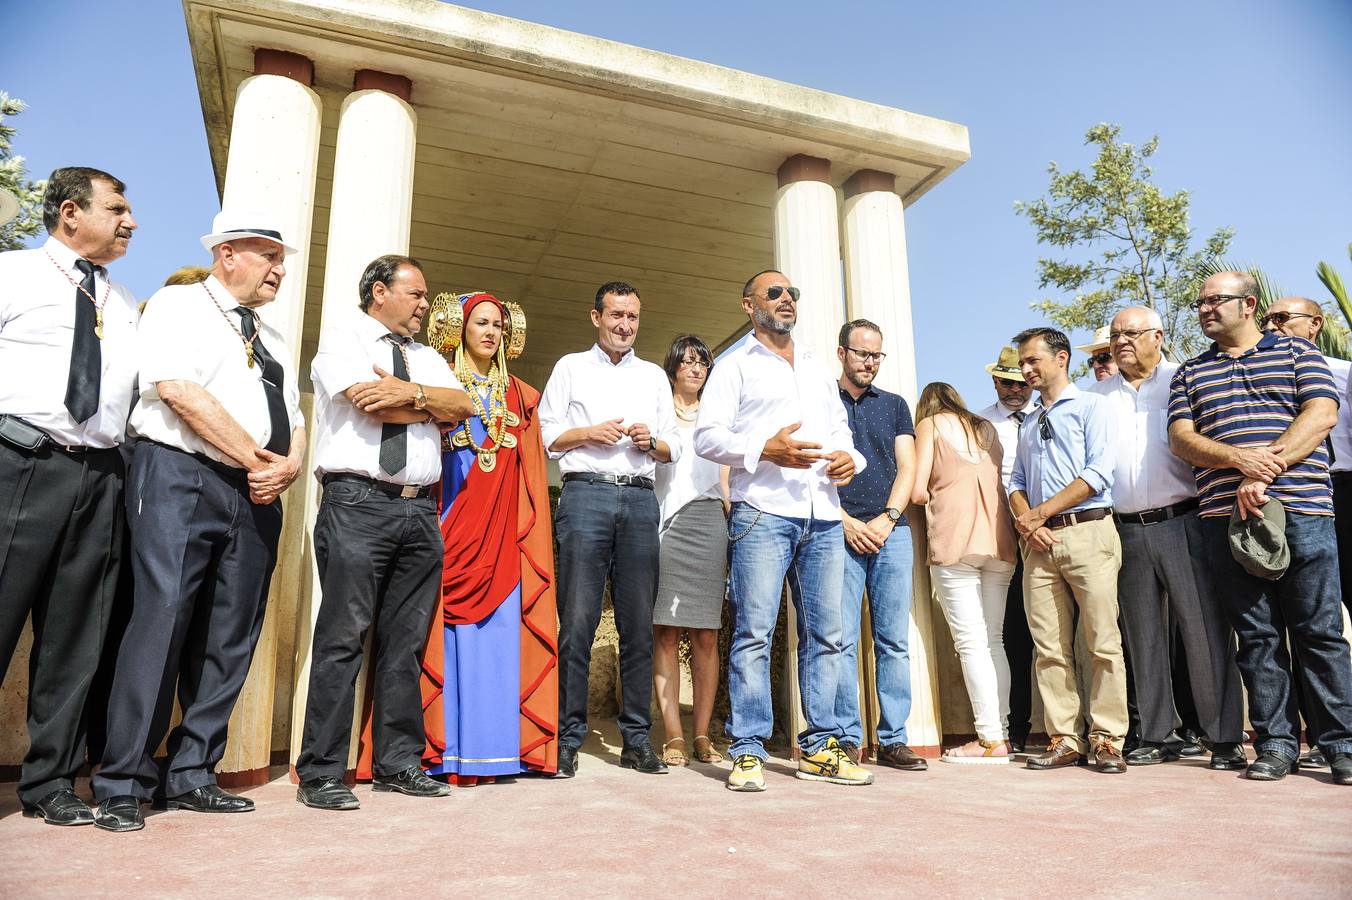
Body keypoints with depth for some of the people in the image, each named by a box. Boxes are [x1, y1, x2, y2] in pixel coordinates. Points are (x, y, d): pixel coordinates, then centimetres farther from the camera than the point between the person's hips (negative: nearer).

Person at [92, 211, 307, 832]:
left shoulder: (272, 339, 24)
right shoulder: (178, 305, 5)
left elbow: (295, 423, 19)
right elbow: (178, 391, -11)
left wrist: (287, 467, -4)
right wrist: (258, 459, -11)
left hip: (257, 497, 6)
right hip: (179, 478, -6)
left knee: (230, 638, 4)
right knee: (160, 622, -11)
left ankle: (191, 776, 13)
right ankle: (123, 785, -1)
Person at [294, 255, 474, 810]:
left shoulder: (428, 357, 23)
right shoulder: (343, 336, 6)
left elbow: (462, 405, 6)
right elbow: (369, 404, -11)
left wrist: (409, 391, -8)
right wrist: (433, 404, 2)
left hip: (421, 510, 6)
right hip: (358, 501, -6)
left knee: (406, 640, 8)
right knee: (343, 636, -5)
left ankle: (398, 763, 16)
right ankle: (320, 774, 4)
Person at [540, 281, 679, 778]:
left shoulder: (654, 376, 23)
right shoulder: (571, 367, 16)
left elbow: (673, 448, 20)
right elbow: (544, 434, 9)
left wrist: (651, 442, 0)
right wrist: (589, 432, -5)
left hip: (640, 499, 3)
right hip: (586, 493, -2)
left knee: (639, 623, 1)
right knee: (578, 620, -7)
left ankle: (636, 740, 9)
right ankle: (567, 739, 1)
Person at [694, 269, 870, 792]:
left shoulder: (820, 370, 26)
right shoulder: (736, 366, 9)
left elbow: (841, 431, 27)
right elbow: (707, 436, -2)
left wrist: (850, 458, 4)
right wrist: (766, 449, -17)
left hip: (823, 517, 6)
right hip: (762, 512, -5)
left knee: (825, 633, 5)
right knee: (754, 633, -8)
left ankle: (820, 748, 14)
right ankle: (747, 752, -1)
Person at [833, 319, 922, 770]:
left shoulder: (894, 405, 19)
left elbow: (907, 468, 10)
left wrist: (885, 520, -5)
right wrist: (846, 522, -9)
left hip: (892, 533, 3)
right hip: (841, 532, -3)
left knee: (894, 641, 3)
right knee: (842, 641, -4)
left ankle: (893, 739, 10)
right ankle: (847, 740, 4)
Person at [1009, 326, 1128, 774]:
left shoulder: (1090, 407, 4)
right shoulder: (1029, 423, 24)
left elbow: (1098, 475, -8)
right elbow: (1016, 482, 18)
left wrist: (1040, 512, -9)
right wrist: (1026, 522, -2)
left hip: (1087, 533, -5)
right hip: (1040, 543, 6)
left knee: (1103, 643, -4)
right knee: (1050, 647, 3)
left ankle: (1106, 740, 3)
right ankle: (1064, 740, 8)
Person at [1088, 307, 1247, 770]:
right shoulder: (1097, 394, 14)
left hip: (1183, 523, -3)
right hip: (1127, 531, 3)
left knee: (1205, 631, -2)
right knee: (1143, 637, 8)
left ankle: (1226, 739, 7)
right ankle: (1158, 736, 18)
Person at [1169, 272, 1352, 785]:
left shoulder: (1296, 352, 11)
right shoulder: (1190, 374, 18)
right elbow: (1181, 437, 7)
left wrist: (1265, 474, -14)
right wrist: (1238, 458, -13)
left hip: (1301, 512, -2)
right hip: (1227, 517, 2)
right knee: (1256, 635, 5)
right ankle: (1275, 743, 12)